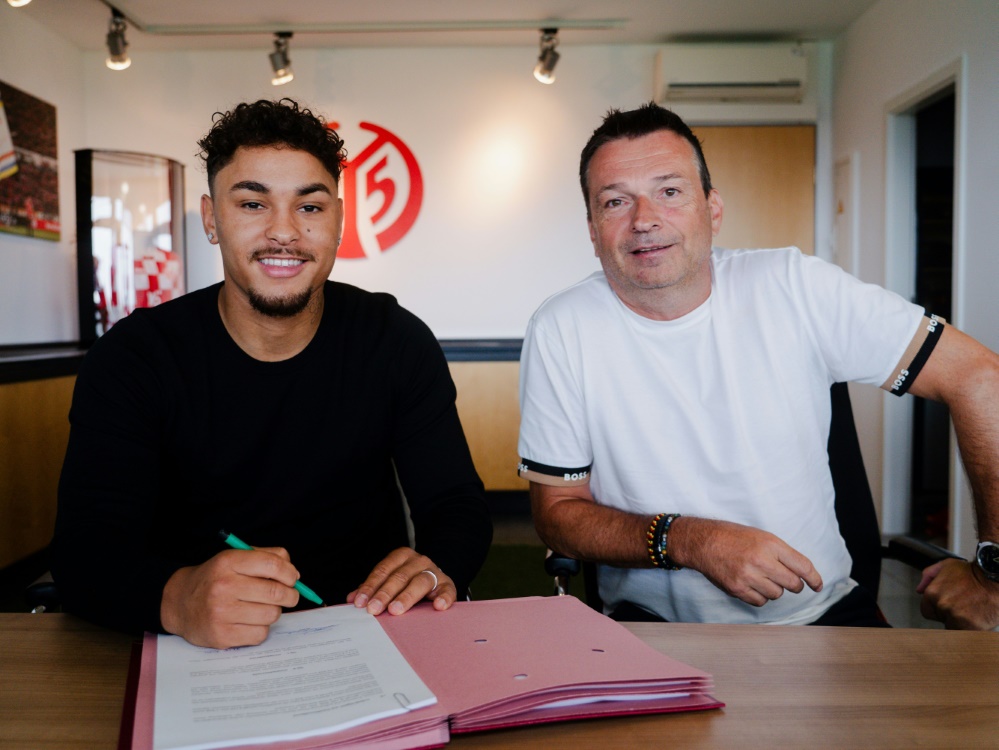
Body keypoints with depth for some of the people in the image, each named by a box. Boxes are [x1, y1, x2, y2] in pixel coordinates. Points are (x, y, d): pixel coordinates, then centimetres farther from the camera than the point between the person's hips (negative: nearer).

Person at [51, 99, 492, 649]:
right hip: (198, 662, 1)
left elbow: (457, 504, -2)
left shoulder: (398, 342, -2)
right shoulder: (130, 357, -6)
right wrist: (177, 599, -37)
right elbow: (84, 551, -14)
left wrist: (435, 567, -26)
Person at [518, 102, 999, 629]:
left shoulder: (795, 288, -10)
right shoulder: (560, 331, -11)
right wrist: (688, 541, -23)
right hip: (653, 626, 0)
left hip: (819, 615, 1)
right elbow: (555, 510, -6)